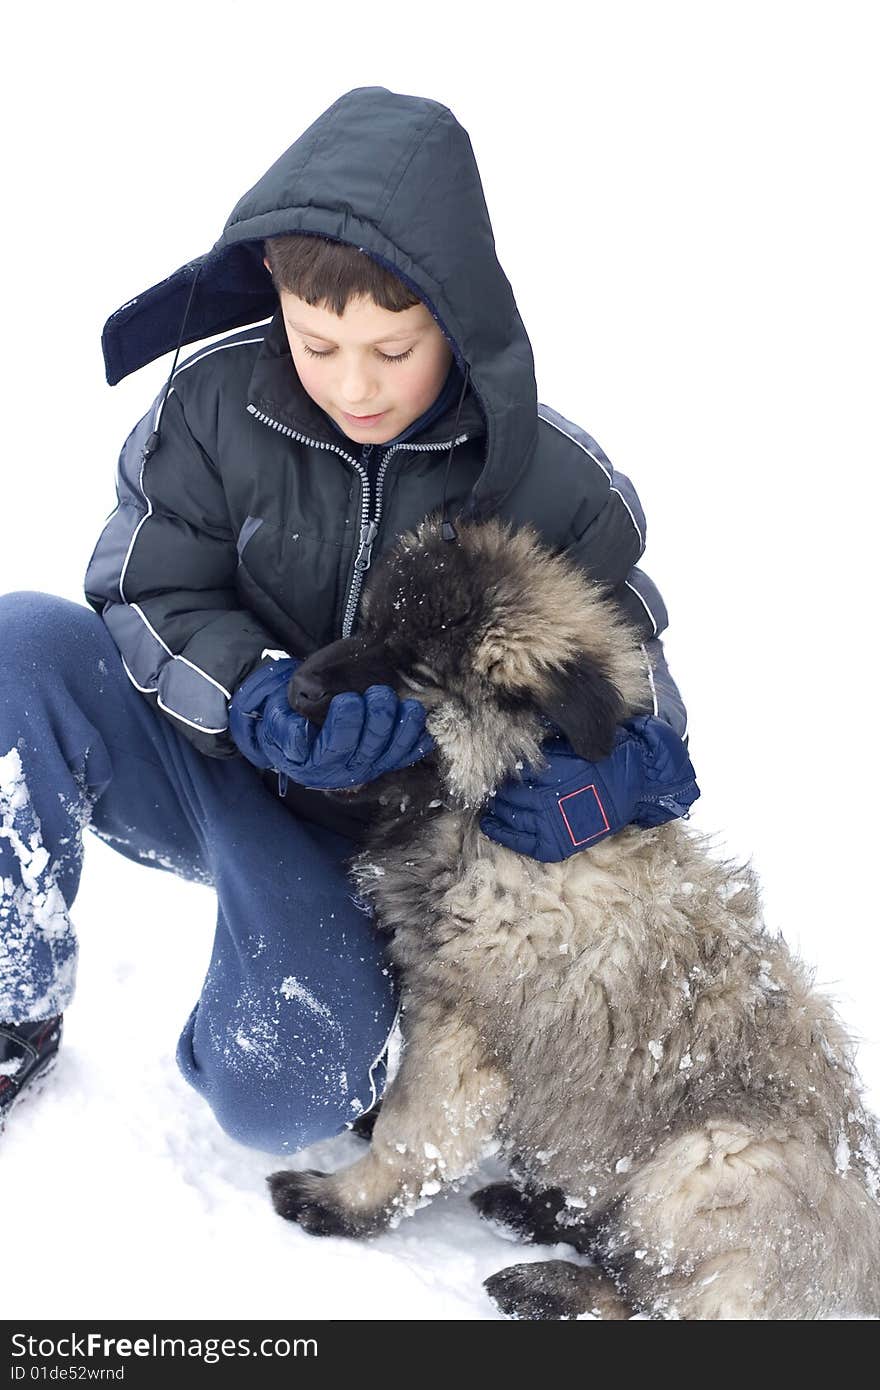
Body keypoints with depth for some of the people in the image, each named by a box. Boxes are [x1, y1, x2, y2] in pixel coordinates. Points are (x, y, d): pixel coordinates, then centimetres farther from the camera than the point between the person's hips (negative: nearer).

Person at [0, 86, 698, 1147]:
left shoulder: (554, 487, -14)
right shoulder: (219, 403, -14)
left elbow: (634, 691, -3)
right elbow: (146, 592, -8)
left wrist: (618, 776, -28)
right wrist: (259, 702, -29)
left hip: (368, 837, -1)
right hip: (214, 760, 2)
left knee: (283, 1097, -24)